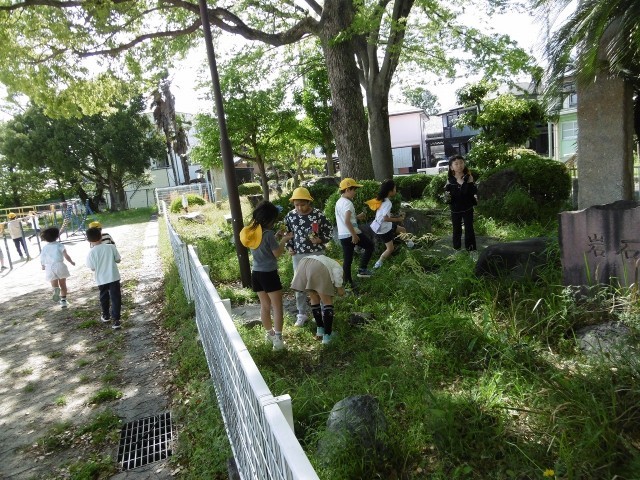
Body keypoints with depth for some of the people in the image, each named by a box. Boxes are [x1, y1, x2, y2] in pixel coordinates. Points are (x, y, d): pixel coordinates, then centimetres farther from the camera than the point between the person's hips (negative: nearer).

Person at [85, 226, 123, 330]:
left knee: (104, 297, 22)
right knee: (115, 298, 3)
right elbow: (118, 260, 0)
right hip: (114, 277, -1)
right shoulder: (111, 247, -9)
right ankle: (116, 320, -1)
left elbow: (92, 268, -5)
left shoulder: (91, 253, -11)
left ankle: (106, 316, 39)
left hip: (101, 279, 1)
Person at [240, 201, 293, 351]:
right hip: (269, 274, -7)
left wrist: (276, 238, 11)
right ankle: (277, 339, 2)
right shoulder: (268, 234, -19)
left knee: (265, 306, 18)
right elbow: (277, 253, -10)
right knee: (277, 307, 3)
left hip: (256, 273, 7)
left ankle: (269, 334, 30)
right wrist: (284, 240, 3)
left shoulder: (250, 232, 3)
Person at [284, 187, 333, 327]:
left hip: (316, 253, -3)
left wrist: (320, 240, -19)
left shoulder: (318, 215, -13)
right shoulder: (290, 216, -4)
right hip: (298, 255, 3)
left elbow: (329, 230, -3)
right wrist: (289, 247, -1)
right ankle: (301, 314, 25)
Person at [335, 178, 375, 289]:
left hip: (342, 235, 9)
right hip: (351, 234, -9)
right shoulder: (347, 203, -16)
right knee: (369, 245, 13)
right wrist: (354, 235, -24)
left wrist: (357, 217, 20)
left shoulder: (339, 202, 14)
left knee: (347, 259, 13)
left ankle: (347, 282, 17)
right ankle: (362, 269, 11)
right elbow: (347, 221, -27)